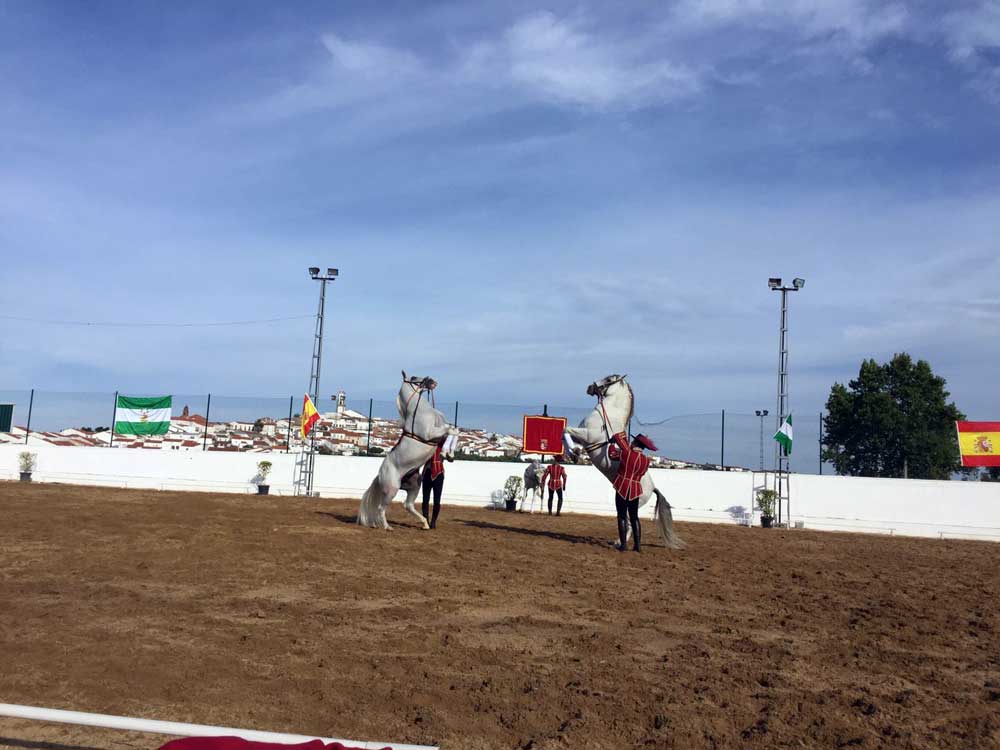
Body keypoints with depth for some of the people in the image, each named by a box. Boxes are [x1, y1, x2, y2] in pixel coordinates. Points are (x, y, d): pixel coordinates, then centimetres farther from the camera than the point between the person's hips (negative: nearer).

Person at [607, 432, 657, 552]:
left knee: (622, 517, 3)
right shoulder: (646, 460, 3)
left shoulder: (628, 453, -13)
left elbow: (618, 437, -2)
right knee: (634, 518, 14)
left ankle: (622, 544, 2)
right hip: (636, 490, 4)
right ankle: (638, 545, 12)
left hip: (622, 489, -4)